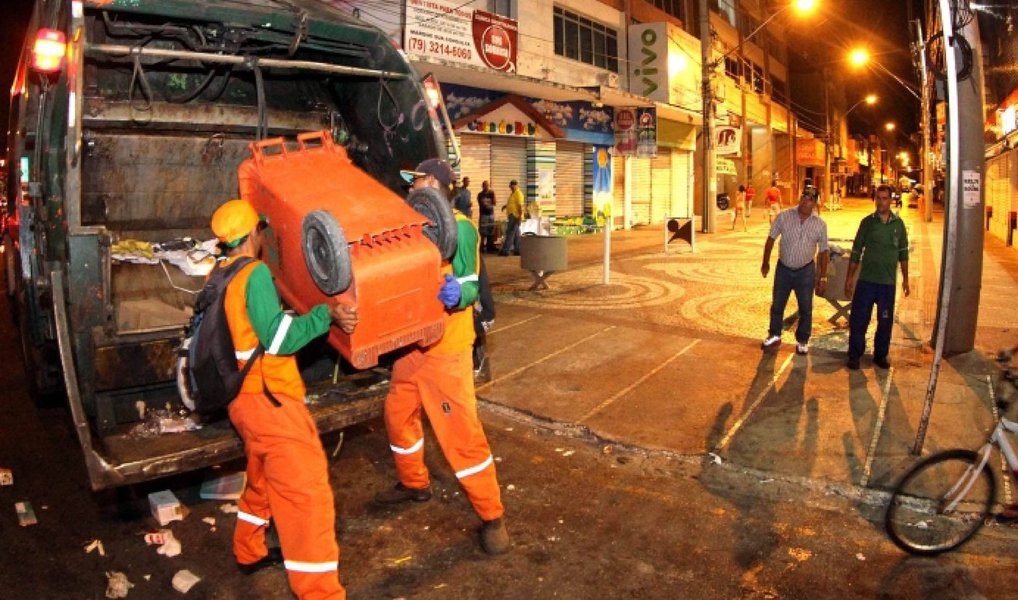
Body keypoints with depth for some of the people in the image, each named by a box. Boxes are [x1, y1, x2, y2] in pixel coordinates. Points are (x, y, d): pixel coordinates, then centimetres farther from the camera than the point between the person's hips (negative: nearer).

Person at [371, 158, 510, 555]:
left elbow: (470, 286, -18)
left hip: (446, 349, -9)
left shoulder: (459, 227, -14)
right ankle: (414, 484, 41)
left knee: (461, 433, -5)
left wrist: (457, 293, -39)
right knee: (398, 415, 18)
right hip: (412, 344, 9)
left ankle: (492, 515, 9)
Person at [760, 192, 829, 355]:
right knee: (777, 305, 13)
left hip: (806, 271, 0)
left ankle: (802, 341, 26)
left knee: (805, 309, 9)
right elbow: (771, 239, -1)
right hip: (783, 268, 0)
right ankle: (774, 336, 32)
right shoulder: (783, 216, -12)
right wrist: (765, 263, 2)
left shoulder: (820, 224, -9)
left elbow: (823, 251, -1)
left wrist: (823, 277, -1)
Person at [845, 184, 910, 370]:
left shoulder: (898, 223, 2)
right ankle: (854, 355, 15)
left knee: (885, 321, 9)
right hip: (866, 280, -1)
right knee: (859, 319, 2)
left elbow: (903, 253, 9)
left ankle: (881, 355, 24)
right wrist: (849, 277, 0)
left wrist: (905, 279, 9)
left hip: (888, 282, 1)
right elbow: (856, 251, 2)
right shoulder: (867, 221, -1)